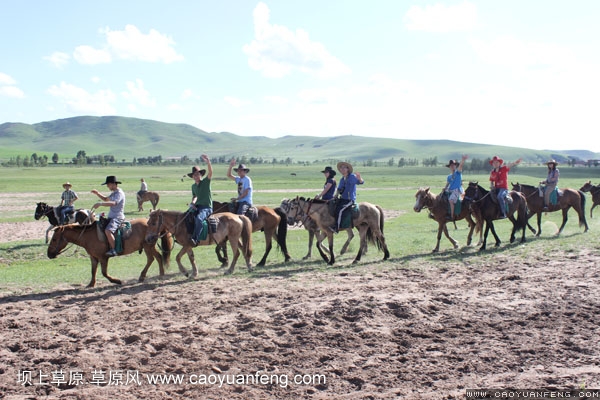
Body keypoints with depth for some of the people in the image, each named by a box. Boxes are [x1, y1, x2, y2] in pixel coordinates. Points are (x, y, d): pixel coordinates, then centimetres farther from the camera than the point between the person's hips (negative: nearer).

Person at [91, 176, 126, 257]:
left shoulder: (119, 193, -15)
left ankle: (113, 250, -25)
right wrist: (97, 193, 16)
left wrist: (100, 204, -37)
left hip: (118, 217, -11)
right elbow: (106, 199, 32)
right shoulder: (113, 193, 16)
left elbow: (113, 203, -31)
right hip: (111, 216, 11)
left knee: (108, 231, -31)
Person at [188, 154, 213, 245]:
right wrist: (192, 203, 4)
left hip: (207, 208, -7)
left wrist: (208, 162, -36)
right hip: (197, 206, 7)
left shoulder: (206, 182, -5)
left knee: (199, 218, -34)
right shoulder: (193, 186, 12)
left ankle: (195, 239, -36)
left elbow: (210, 172, -22)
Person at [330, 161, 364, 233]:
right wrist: (335, 196, 7)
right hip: (342, 199, 8)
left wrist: (359, 178, -43)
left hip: (350, 199, -8)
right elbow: (339, 189, 22)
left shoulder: (352, 177, -7)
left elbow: (361, 182, -21)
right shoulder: (342, 179, 15)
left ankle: (336, 227, -26)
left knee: (339, 209, -27)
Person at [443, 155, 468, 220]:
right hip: (449, 191, 8)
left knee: (451, 200, -29)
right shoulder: (449, 177, 19)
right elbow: (447, 184, 20)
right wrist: (445, 188, -2)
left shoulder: (458, 172, 2)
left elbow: (461, 165, -15)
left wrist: (463, 160, -33)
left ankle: (452, 216, -28)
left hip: (457, 190, -8)